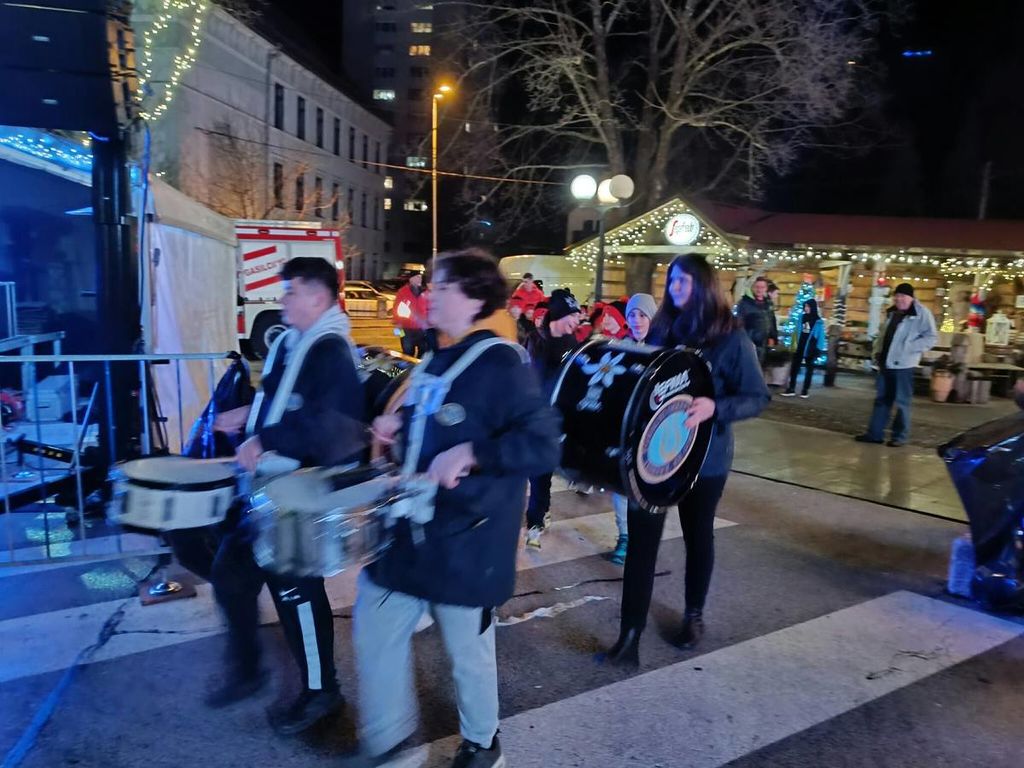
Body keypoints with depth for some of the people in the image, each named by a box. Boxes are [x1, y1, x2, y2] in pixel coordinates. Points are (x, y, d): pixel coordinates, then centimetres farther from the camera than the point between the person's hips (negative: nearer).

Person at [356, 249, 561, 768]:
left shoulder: (500, 363, -18)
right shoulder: (438, 360, 8)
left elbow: (544, 444, -24)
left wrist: (470, 454, -32)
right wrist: (402, 424, 5)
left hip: (465, 536, -8)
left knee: (467, 649, 11)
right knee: (373, 627, 14)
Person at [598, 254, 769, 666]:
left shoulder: (731, 337, -10)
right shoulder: (660, 328, 3)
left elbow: (758, 397, -11)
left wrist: (715, 408, -27)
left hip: (703, 458, -3)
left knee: (698, 536, 16)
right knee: (641, 539, 0)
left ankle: (694, 614, 39)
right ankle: (630, 635, 6)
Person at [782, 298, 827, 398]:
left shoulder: (818, 321, -10)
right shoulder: (803, 318, 4)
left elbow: (821, 336, -8)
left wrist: (819, 349, -13)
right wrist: (796, 344, 6)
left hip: (811, 347, -4)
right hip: (800, 346, 4)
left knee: (809, 368, 9)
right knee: (794, 366, 1)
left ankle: (806, 390, 15)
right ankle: (791, 389, 4)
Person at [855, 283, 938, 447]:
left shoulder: (922, 313, -9)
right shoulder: (892, 312, 13)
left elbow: (931, 338, -13)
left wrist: (908, 348, -19)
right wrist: (878, 351, 11)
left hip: (903, 364, -7)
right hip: (886, 363, 7)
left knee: (902, 401, 1)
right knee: (881, 399, 11)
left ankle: (899, 436, 10)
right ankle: (875, 433, 17)